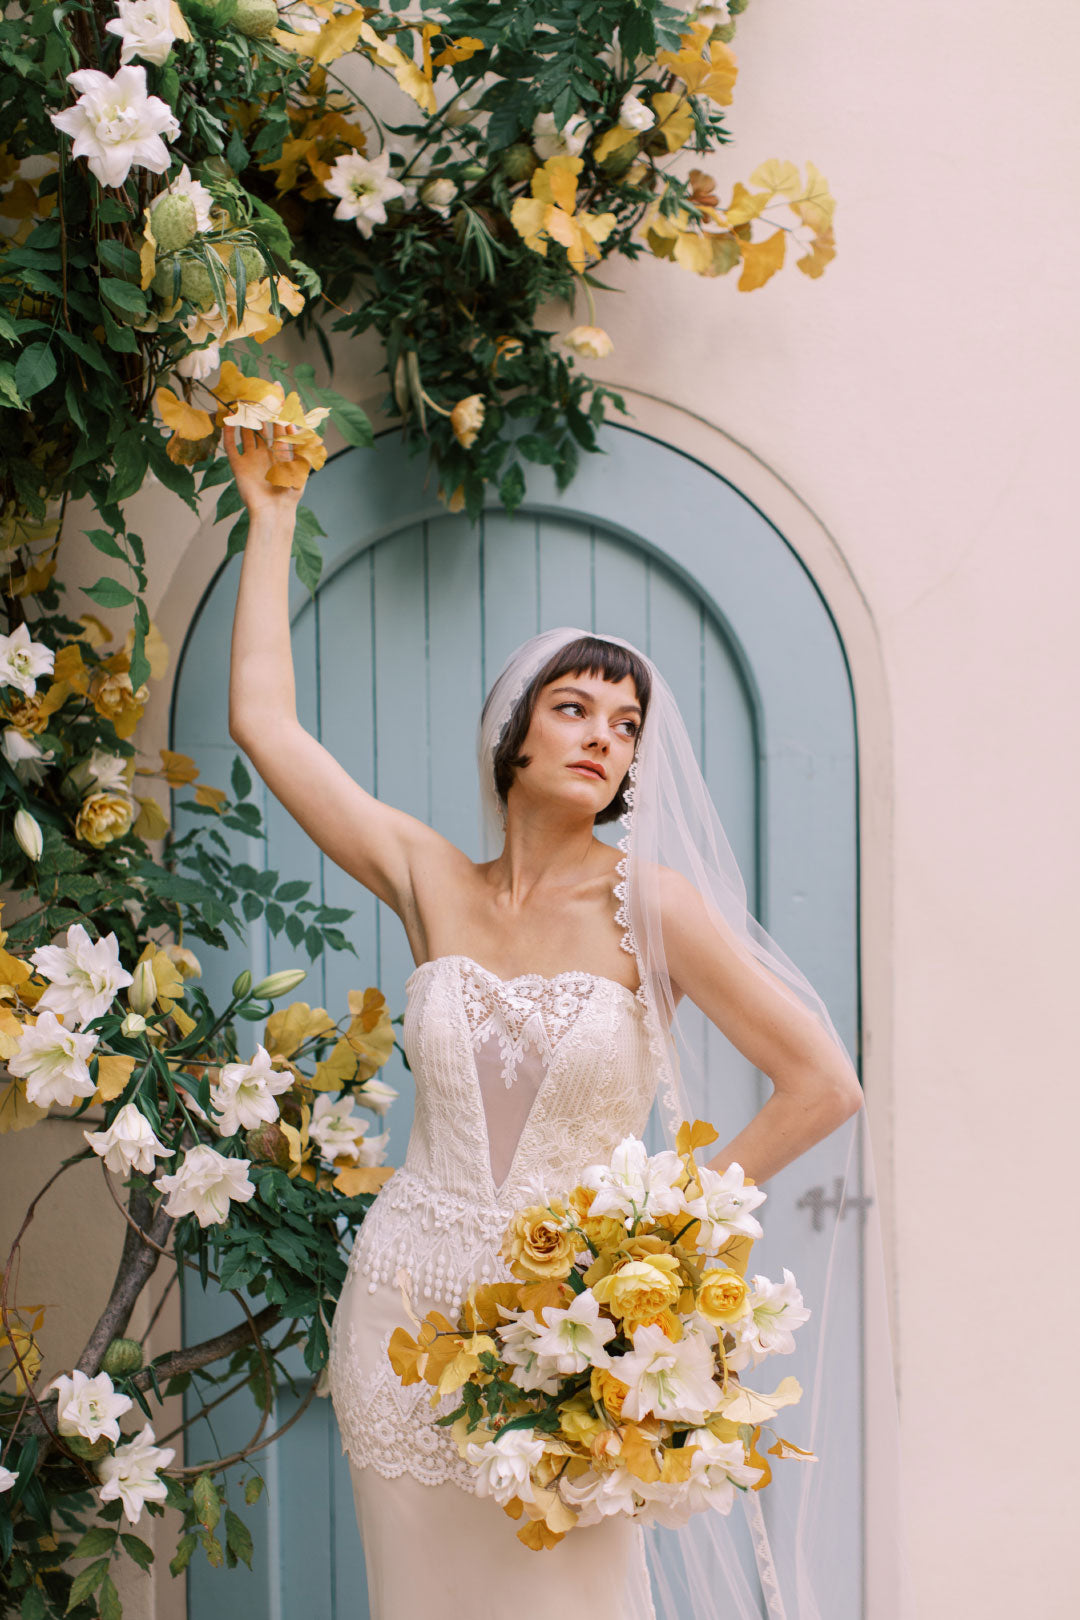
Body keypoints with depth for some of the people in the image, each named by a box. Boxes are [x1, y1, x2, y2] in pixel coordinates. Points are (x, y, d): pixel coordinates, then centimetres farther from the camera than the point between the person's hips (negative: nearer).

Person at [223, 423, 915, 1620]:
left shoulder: (652, 907, -5)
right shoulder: (432, 885, 3)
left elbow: (823, 1084, -5)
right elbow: (264, 722, 4)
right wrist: (271, 516, 9)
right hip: (409, 1297, 3)